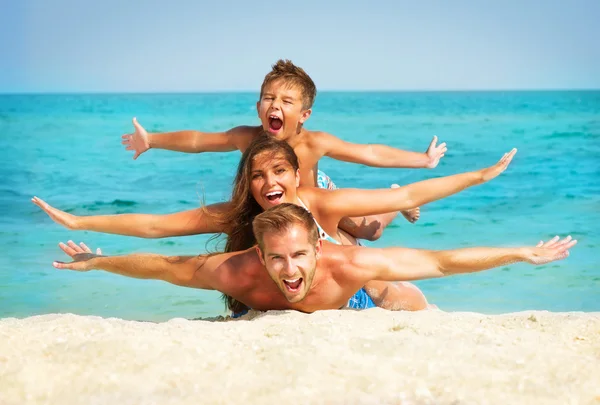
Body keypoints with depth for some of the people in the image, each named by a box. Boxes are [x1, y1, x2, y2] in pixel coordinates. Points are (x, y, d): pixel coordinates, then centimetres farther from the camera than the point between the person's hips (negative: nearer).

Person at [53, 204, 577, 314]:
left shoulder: (347, 264, -44)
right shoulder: (237, 272, -44)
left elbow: (441, 261, -36)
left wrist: (524, 254, -32)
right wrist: (95, 262, -15)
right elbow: (163, 266, -27)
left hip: (341, 319, -1)